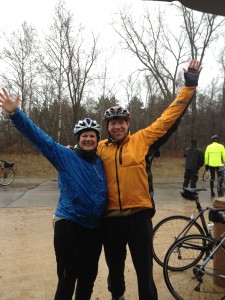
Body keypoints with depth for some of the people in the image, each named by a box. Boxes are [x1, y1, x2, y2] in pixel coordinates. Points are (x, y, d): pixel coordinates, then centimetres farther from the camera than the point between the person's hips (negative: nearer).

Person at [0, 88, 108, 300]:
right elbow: (39, 137, -15)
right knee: (67, 279, 0)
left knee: (88, 277, 17)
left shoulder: (101, 162, 7)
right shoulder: (65, 156, -5)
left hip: (95, 227, 5)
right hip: (68, 224, -4)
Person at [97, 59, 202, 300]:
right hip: (111, 218, 3)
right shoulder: (100, 148, 5)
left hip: (138, 215, -2)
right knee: (114, 268, 22)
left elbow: (168, 118, 0)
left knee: (144, 270, 9)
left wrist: (190, 86, 0)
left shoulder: (141, 139, 0)